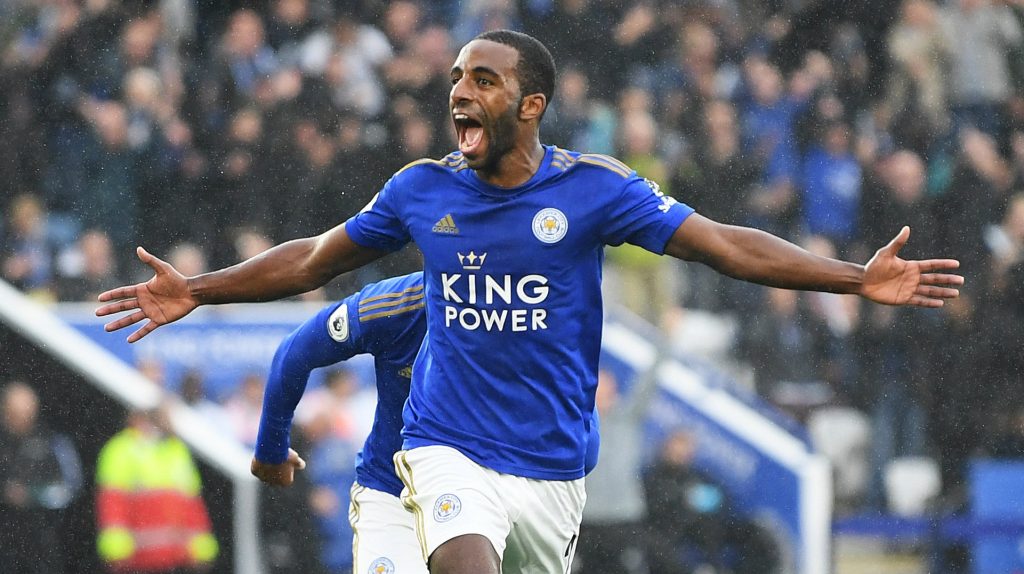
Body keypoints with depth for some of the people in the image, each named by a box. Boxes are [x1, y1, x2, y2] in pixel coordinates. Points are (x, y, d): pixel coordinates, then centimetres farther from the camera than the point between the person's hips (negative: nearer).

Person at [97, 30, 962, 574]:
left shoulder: (592, 188, -5)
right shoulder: (423, 189, 2)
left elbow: (721, 243, -7)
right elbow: (315, 259, 16)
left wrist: (856, 279, -14)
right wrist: (198, 291, 15)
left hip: (554, 461, 1)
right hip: (450, 450, -1)